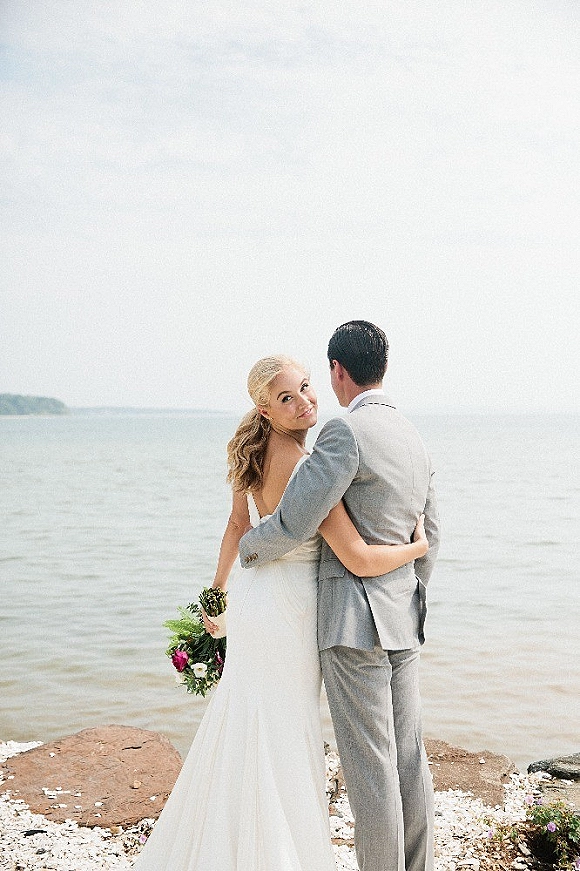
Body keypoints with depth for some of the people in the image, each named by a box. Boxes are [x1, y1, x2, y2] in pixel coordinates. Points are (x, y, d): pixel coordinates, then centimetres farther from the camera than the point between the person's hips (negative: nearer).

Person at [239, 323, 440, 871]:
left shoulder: (347, 432, -16)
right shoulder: (415, 443, 12)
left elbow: (293, 524, -19)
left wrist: (248, 549, 1)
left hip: (354, 620, -9)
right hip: (402, 621, 9)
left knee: (369, 766, 0)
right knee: (407, 758, 15)